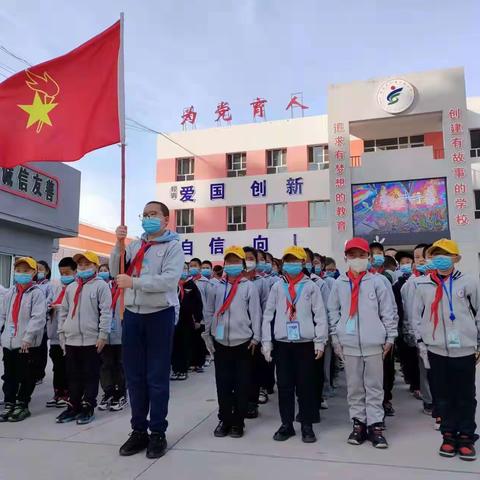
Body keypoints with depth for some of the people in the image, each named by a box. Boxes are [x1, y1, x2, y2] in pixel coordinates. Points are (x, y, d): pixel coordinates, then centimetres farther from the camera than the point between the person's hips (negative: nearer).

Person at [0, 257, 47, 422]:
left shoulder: (37, 293, -7)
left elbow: (38, 317, -15)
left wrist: (28, 337, -20)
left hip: (28, 344, -5)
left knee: (26, 377, 5)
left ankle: (22, 405, 18)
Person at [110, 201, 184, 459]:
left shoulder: (173, 246, -5)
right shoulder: (134, 245, 13)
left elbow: (169, 280, -19)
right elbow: (116, 272, 6)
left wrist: (133, 282, -22)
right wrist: (119, 244, -5)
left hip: (160, 315, -5)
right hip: (132, 314, 5)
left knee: (157, 377, 4)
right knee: (134, 375, 11)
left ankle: (158, 433, 18)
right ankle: (139, 430, 25)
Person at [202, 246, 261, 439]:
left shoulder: (249, 287, -2)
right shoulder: (218, 287, 7)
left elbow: (255, 313, -3)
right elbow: (209, 311, 11)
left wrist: (255, 338, -5)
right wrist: (207, 334, 9)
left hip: (242, 343, -2)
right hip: (220, 343, 3)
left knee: (242, 385, 5)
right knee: (223, 384, 9)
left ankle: (238, 421, 18)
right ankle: (224, 419, 22)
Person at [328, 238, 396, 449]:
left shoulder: (376, 281, 0)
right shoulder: (339, 283, 4)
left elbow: (387, 311, 2)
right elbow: (333, 311, 9)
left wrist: (390, 337, 1)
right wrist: (335, 338, 6)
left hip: (374, 342, -1)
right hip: (349, 343, 2)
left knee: (374, 385, 6)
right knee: (354, 386, 10)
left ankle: (375, 425, 15)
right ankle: (359, 422, 21)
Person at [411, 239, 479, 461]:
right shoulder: (423, 285, 2)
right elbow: (416, 316, 8)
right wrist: (421, 343, 6)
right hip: (436, 350, 1)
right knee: (443, 396, 9)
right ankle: (449, 435, 22)